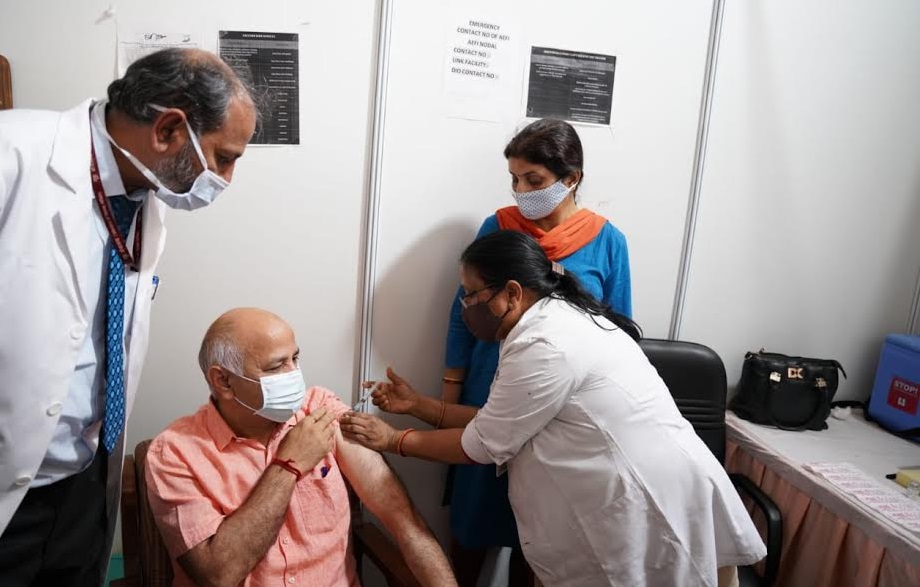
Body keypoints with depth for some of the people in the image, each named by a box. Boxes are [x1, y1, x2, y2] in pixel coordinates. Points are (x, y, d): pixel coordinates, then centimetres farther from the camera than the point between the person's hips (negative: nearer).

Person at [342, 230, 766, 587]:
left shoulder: (544, 347, -22)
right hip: (643, 496, 9)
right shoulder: (556, 320, 9)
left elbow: (483, 445, -12)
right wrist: (419, 405, 10)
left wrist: (392, 440, -2)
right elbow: (498, 423, 10)